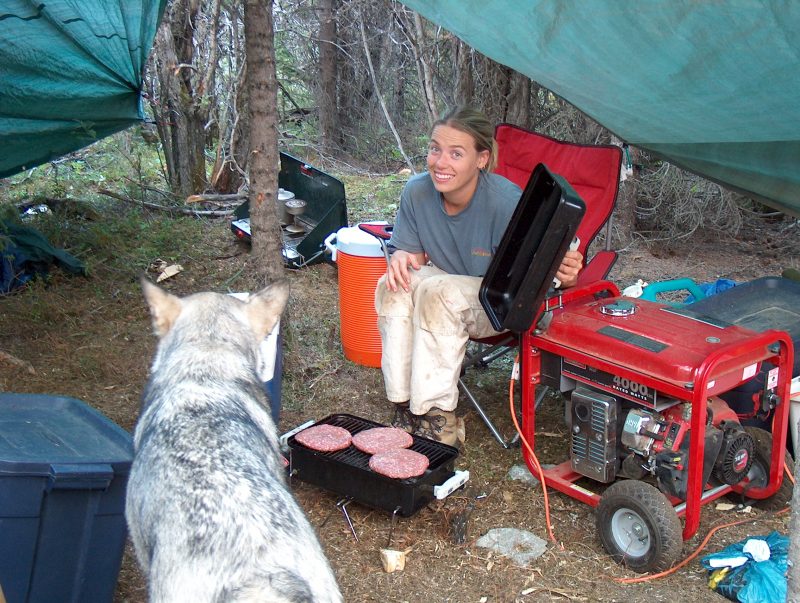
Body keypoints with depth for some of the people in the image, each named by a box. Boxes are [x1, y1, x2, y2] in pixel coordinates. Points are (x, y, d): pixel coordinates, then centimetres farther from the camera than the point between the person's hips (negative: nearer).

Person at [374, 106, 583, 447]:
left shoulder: (506, 202, -28)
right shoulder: (417, 192, -12)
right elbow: (412, 256, 1)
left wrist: (563, 276, -46)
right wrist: (400, 257, -24)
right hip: (449, 284, 5)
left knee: (438, 291, -33)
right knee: (395, 286, -24)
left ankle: (438, 422, -24)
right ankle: (405, 409, -18)